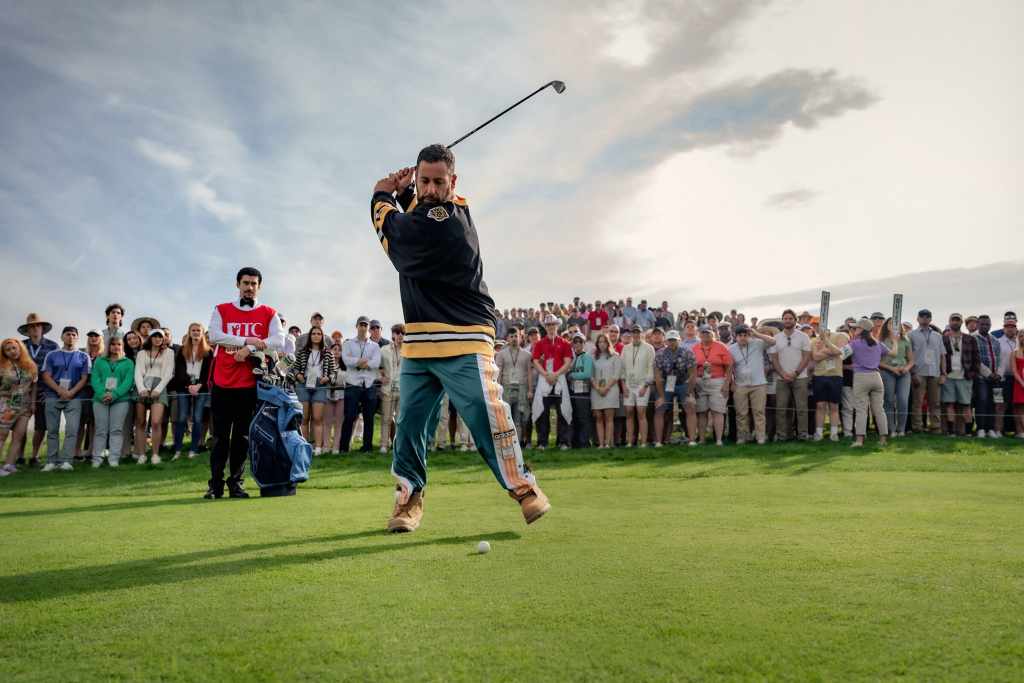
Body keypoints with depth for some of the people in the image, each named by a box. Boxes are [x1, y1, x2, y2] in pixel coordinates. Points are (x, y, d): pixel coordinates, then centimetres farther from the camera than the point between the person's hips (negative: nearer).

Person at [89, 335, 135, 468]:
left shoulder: (128, 363, 12)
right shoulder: (99, 361, 17)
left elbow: (128, 381, -1)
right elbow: (94, 379, 4)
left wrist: (114, 394, -15)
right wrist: (102, 394, -14)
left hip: (121, 399, -1)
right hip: (100, 399, 1)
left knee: (116, 430, -5)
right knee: (101, 430, 0)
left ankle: (114, 459, -6)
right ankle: (97, 459, 2)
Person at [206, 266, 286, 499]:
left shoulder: (269, 314, 7)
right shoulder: (221, 310, 10)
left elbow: (279, 341, -7)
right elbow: (214, 336, -6)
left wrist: (250, 349, -16)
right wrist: (247, 340, -12)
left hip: (250, 384, 0)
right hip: (222, 383, 0)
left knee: (243, 436, 6)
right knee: (220, 436, 3)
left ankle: (236, 483, 15)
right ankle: (215, 484, 9)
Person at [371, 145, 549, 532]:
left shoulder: (446, 220, -15)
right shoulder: (448, 211, 12)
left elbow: (392, 234, -3)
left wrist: (382, 197, 15)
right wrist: (403, 193, 11)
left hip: (463, 342, -9)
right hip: (418, 343, 9)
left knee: (488, 417, -13)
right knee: (411, 422, 7)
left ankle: (521, 486, 1)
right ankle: (409, 497, 17)